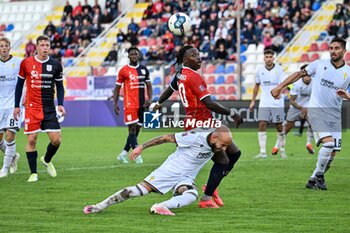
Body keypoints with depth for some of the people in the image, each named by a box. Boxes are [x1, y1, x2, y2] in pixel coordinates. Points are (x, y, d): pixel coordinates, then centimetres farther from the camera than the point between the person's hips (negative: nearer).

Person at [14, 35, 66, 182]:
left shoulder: (55, 65, 1)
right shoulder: (26, 63, -2)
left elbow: (59, 86, 10)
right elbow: (19, 84, 8)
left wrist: (60, 104, -4)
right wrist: (16, 106, 7)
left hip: (49, 109, 2)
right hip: (31, 108, -2)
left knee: (56, 139, -4)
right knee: (31, 139, -6)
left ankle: (47, 160, 27)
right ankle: (33, 173, 4)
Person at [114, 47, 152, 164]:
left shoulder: (144, 70, 10)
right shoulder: (124, 70, -2)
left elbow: (149, 86, 14)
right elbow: (117, 88, 3)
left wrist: (149, 99, -2)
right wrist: (115, 104, -3)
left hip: (141, 104, 5)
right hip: (129, 104, -5)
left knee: (137, 129, 8)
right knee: (132, 128, -12)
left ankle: (123, 153, 17)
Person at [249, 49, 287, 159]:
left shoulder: (279, 70, -5)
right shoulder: (260, 71, 6)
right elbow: (257, 86, 18)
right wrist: (253, 101, 18)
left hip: (277, 103, -3)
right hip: (264, 103, 3)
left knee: (279, 126, 3)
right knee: (262, 125, -9)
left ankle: (282, 150, 20)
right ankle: (262, 152, -8)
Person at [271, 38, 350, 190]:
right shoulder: (319, 64, 2)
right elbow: (299, 74, 9)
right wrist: (280, 87, 4)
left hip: (334, 114, 3)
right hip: (316, 110, -3)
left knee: (332, 152, -2)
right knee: (328, 142, -24)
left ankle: (314, 180, 16)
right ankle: (319, 175, -4)